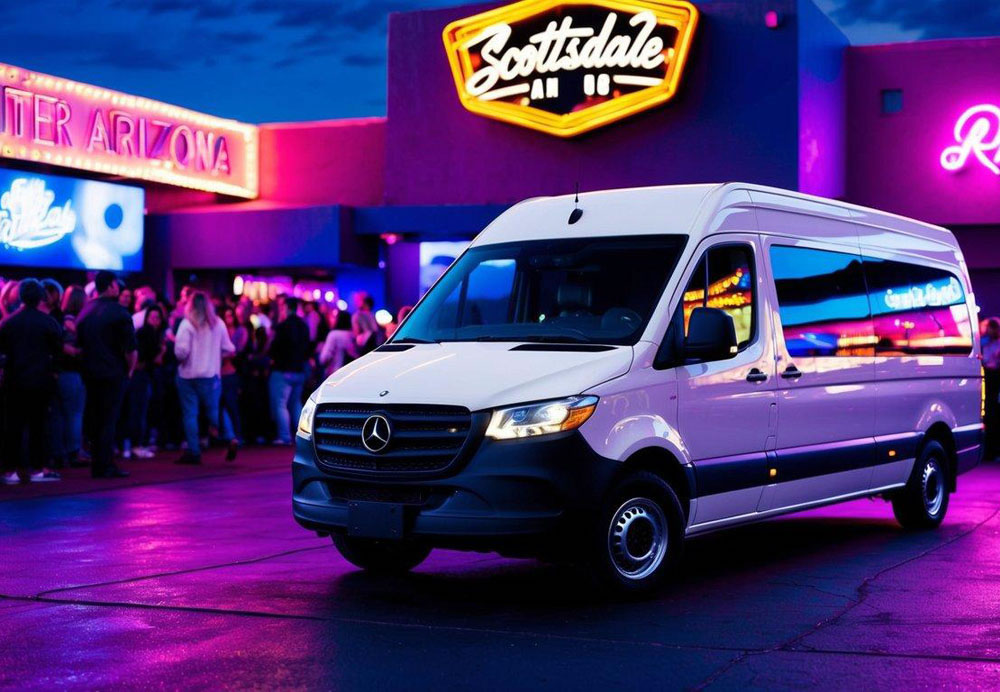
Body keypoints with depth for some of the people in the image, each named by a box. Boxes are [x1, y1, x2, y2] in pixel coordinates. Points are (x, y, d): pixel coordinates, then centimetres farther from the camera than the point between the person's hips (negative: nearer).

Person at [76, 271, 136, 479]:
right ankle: (106, 466, -4)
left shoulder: (85, 312, 8)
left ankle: (97, 465, 15)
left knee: (95, 420, 12)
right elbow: (130, 348, -15)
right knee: (109, 420, -3)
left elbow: (79, 344, 11)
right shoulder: (119, 313, -12)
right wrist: (130, 369, 0)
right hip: (113, 374, -6)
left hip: (90, 373, 6)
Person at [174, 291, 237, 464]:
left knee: (190, 413, 3)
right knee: (215, 410, 12)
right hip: (211, 375, 3)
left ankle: (193, 451, 2)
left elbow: (181, 350, -19)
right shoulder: (218, 323, 1)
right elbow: (228, 349, 4)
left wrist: (180, 359, 2)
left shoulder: (187, 323, -11)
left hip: (188, 375, -3)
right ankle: (230, 439, -9)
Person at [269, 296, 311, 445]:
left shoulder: (283, 325, -14)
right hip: (299, 370, 8)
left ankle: (285, 436, -10)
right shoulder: (303, 325, 10)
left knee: (280, 405, -4)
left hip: (283, 370, -8)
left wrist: (273, 359, 5)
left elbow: (275, 347, -13)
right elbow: (307, 346, 15)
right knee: (296, 404, 16)